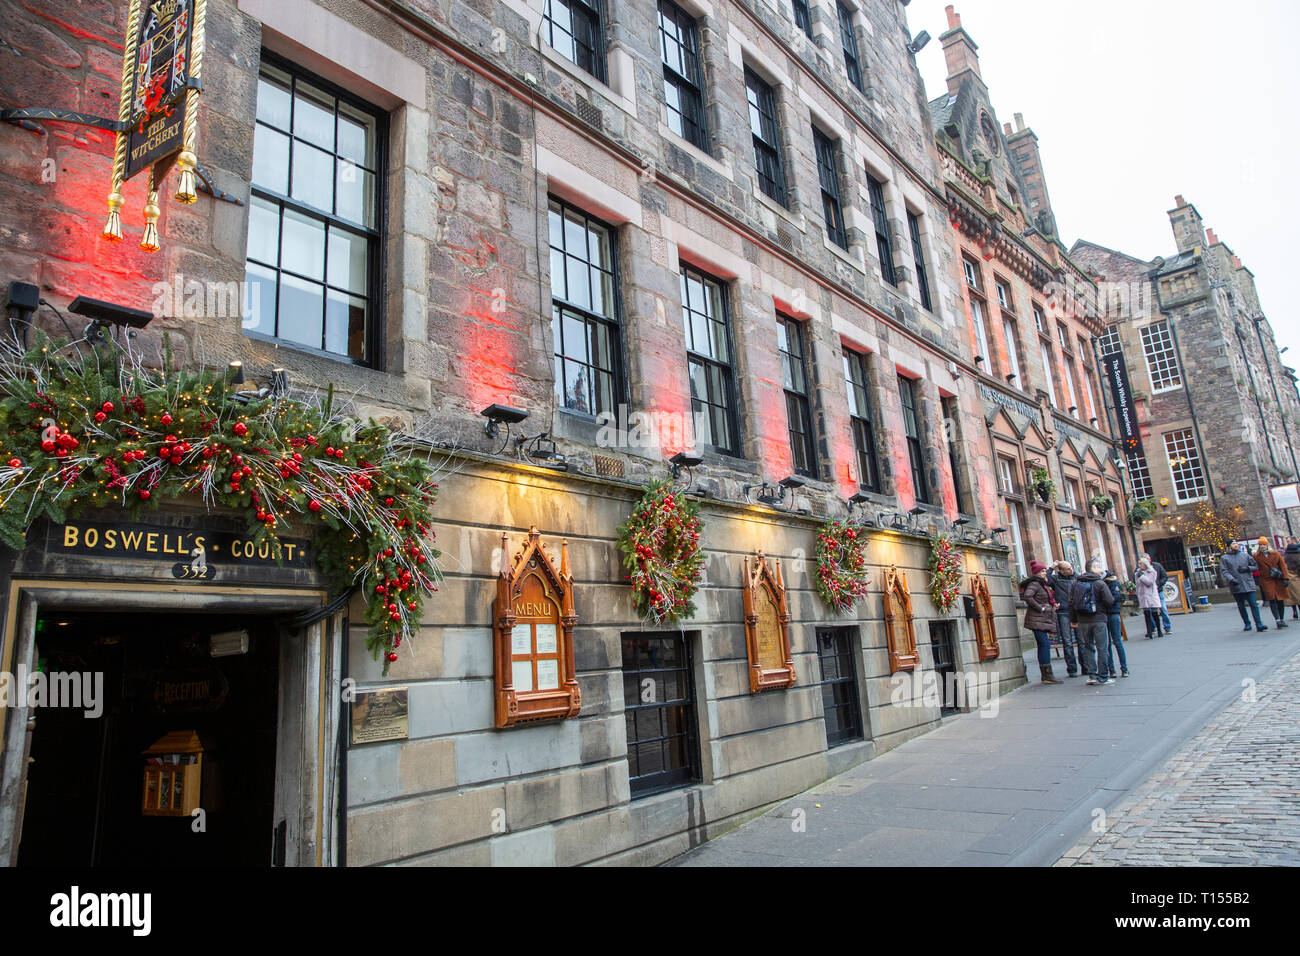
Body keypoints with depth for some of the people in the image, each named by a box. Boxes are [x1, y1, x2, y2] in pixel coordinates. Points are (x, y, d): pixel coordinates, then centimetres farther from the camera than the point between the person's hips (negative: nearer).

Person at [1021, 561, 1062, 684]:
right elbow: (1027, 597, -26)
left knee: (1043, 646, 9)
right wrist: (1040, 608, -19)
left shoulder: (1042, 584, 20)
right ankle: (1048, 675, -13)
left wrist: (1052, 606, 10)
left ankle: (1045, 676, 11)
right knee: (1045, 644, -13)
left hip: (1044, 619, 10)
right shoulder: (1034, 584, -11)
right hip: (1037, 620, -10)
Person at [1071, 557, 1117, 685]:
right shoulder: (1100, 583, -9)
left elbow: (1072, 603, 7)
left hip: (1083, 621, 5)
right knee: (1102, 648, 3)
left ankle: (1093, 675, 9)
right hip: (1098, 619, -5)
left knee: (1088, 648, 12)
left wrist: (1073, 619, 15)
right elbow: (1110, 602, -12)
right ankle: (1103, 677, 5)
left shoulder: (1076, 584, 6)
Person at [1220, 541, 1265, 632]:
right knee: (1241, 606, 7)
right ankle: (1247, 624, 18)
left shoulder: (1245, 555, 11)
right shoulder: (1224, 558, 4)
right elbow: (1224, 571, -4)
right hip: (1236, 586, -1)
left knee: (1253, 604, -6)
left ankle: (1259, 624, -7)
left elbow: (1256, 566, 13)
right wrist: (1231, 579, -19)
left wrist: (1247, 568, -6)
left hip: (1248, 584, 1)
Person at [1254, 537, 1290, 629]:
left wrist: (1285, 578, -2)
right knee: (1272, 599, -13)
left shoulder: (1275, 554, 6)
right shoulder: (1256, 556, 2)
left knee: (1280, 600, 6)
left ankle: (1282, 620, 16)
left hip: (1278, 580, 2)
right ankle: (1277, 620, -16)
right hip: (1266, 581, -2)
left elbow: (1283, 565, 4)